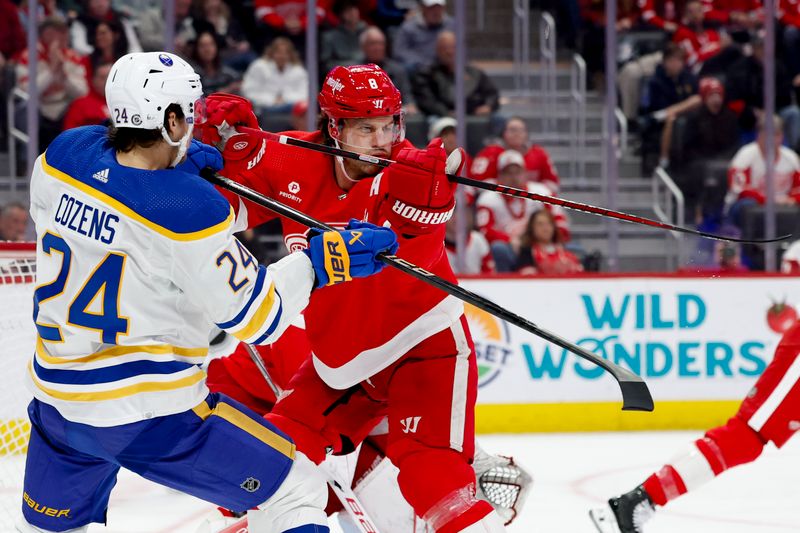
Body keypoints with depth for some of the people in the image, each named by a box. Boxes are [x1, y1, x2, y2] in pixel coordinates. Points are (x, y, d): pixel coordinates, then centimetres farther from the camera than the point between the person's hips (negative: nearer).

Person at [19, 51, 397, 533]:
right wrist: (318, 263, -4)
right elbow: (254, 317, -14)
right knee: (296, 491, 3)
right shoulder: (188, 209, -22)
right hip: (151, 412, -7)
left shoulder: (64, 154, -6)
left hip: (57, 400, 7)